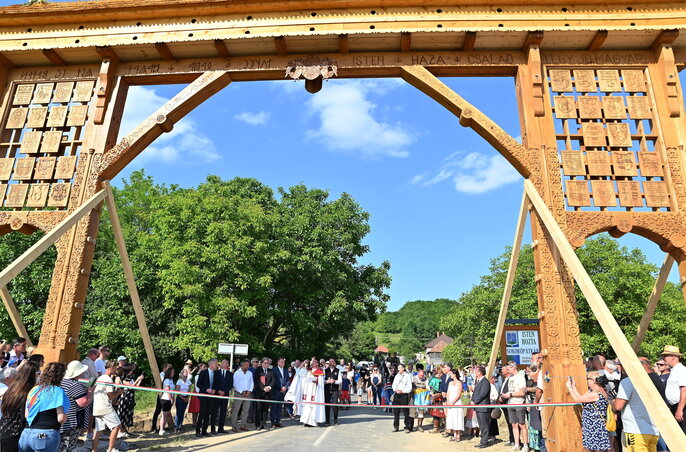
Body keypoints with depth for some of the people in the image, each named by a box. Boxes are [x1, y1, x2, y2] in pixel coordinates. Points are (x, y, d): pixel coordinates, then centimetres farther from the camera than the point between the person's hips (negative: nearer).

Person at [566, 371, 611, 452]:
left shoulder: (596, 394, -22)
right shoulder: (592, 391, 9)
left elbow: (578, 399, -17)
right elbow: (581, 398, 14)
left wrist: (569, 387, -5)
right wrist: (573, 386, 16)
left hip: (596, 429, -10)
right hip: (591, 428, 10)